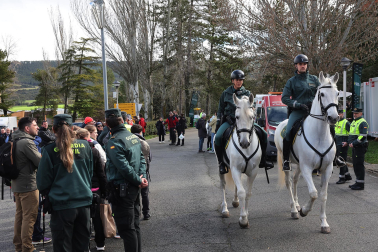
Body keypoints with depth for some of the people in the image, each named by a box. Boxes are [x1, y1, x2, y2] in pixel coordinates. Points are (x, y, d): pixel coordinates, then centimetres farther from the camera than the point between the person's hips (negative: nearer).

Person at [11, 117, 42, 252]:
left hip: (17, 184, 10)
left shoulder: (16, 141, 11)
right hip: (28, 185, -10)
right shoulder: (27, 142, -19)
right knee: (29, 216, -4)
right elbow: (41, 162, -19)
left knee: (20, 214, 16)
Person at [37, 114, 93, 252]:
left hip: (62, 204, -3)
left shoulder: (50, 150, -10)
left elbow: (43, 182, -3)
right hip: (84, 201, 4)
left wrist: (49, 196, 15)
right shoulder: (85, 146, 0)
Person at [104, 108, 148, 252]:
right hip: (134, 188, 8)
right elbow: (141, 158, 9)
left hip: (121, 189, -8)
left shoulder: (114, 142, -18)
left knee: (126, 228, -2)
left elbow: (124, 167, -21)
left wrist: (138, 180, -10)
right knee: (134, 225, 18)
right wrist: (142, 176, -1)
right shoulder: (134, 137, 8)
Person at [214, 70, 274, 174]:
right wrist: (218, 124, 4)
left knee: (263, 134, -8)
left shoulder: (247, 93, 11)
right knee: (218, 137, -30)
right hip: (229, 120, -2)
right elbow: (220, 110, 11)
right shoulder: (226, 93, 8)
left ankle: (262, 161, 5)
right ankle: (221, 163, -14)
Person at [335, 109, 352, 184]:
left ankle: (342, 178, 3)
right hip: (338, 145, 9)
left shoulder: (346, 123, -13)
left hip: (343, 145, -9)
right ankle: (347, 175, 25)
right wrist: (335, 144, 20)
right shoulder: (337, 122, 13)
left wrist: (347, 142, -20)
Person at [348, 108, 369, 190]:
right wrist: (350, 142, 12)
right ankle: (358, 182, 21)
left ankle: (361, 184, -4)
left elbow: (363, 136, -21)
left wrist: (354, 143, -20)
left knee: (359, 165, -8)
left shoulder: (362, 123, -13)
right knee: (355, 165, 13)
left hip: (360, 147, -10)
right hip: (354, 147, 10)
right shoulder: (354, 122, 18)